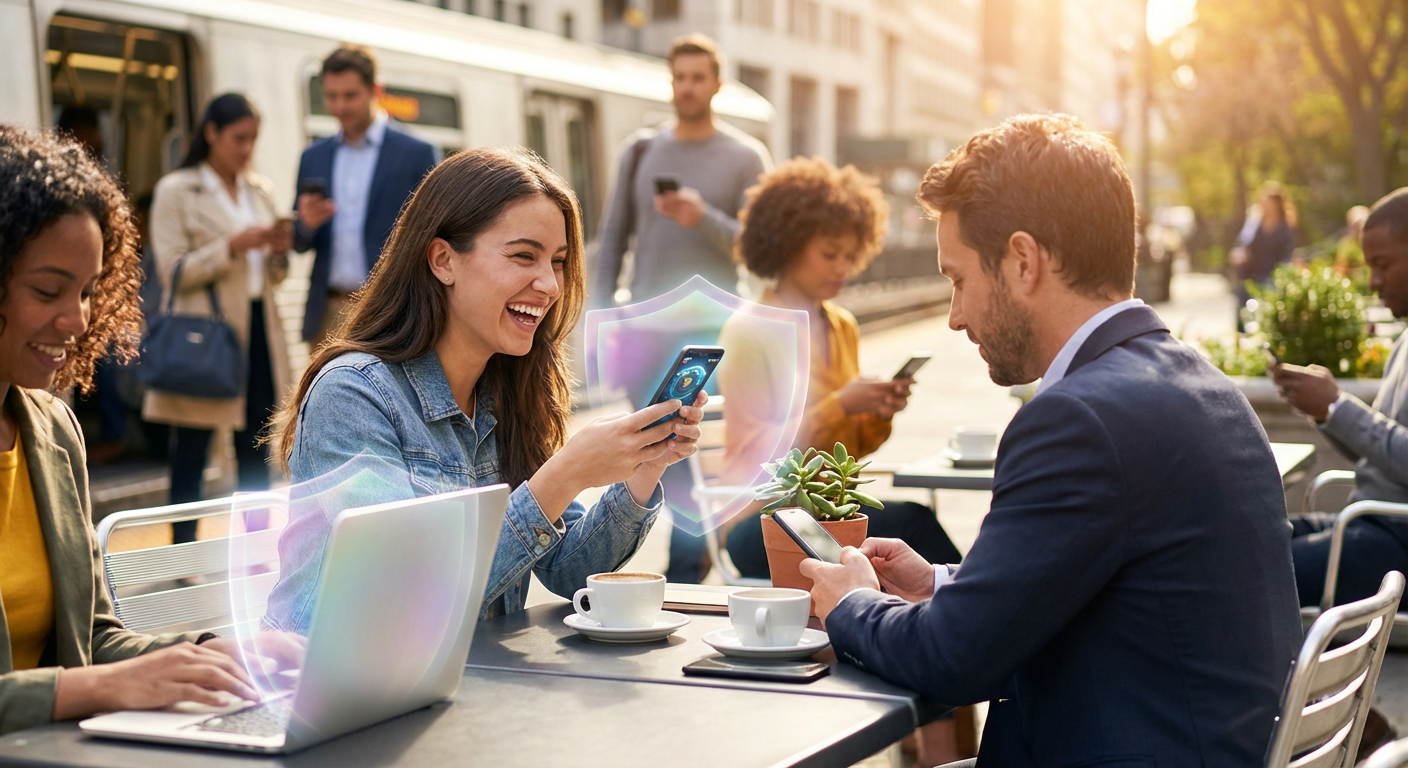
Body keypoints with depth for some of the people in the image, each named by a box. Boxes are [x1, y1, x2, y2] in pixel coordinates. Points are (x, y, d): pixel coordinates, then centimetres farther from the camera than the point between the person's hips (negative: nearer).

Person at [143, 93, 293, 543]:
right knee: (191, 453, -2)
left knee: (257, 454, 7)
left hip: (258, 330, 5)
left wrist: (278, 251, -3)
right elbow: (173, 274, -10)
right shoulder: (175, 191, -2)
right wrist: (233, 246, -18)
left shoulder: (261, 190, 14)